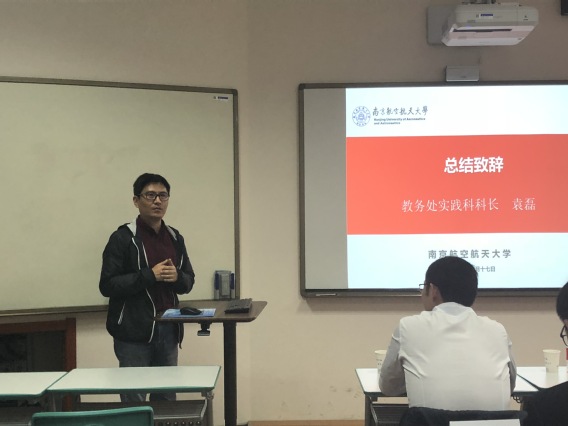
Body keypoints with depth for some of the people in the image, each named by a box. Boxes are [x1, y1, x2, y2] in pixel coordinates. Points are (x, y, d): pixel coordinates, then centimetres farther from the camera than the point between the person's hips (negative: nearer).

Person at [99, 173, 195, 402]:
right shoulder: (123, 238, -7)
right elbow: (107, 285, -12)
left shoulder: (175, 238, 11)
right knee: (133, 401, 1)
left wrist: (176, 277, -8)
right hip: (134, 332, -5)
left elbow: (189, 282, 15)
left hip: (168, 330, 6)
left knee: (167, 398, 13)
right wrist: (149, 275, -19)